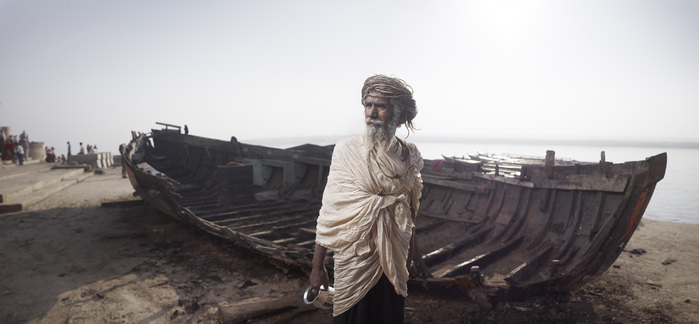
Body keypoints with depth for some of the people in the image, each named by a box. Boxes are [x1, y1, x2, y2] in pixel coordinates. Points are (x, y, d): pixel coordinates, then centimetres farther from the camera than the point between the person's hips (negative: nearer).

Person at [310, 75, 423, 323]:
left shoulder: (410, 156, -1)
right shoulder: (347, 151, -10)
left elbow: (410, 213, 9)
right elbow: (328, 211, -8)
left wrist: (407, 257, 12)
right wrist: (317, 266, -7)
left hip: (393, 263, 3)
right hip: (354, 262, -2)